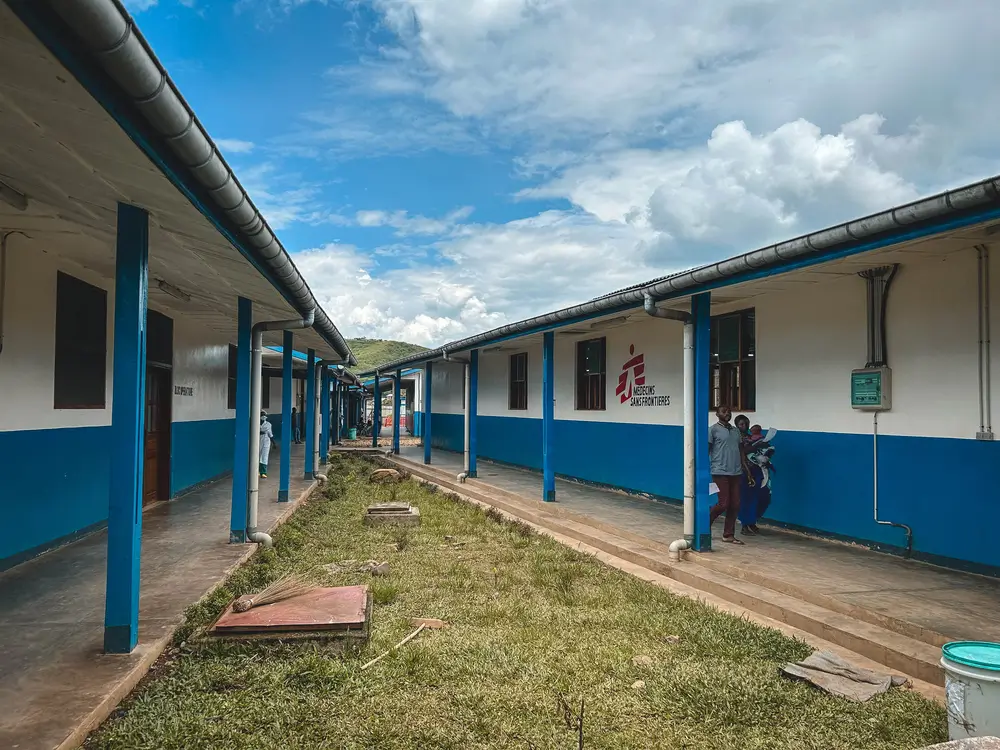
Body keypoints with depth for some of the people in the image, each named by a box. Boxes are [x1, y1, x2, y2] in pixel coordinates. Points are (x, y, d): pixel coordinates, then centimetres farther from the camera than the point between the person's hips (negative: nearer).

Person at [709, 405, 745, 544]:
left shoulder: (736, 431, 16)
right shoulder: (713, 430, -3)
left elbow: (741, 451, 19)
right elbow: (706, 450, -4)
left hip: (736, 473, 6)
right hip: (720, 473, -6)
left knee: (735, 505, 5)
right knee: (723, 504, -7)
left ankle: (728, 535, 14)